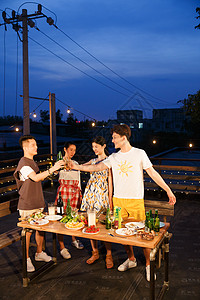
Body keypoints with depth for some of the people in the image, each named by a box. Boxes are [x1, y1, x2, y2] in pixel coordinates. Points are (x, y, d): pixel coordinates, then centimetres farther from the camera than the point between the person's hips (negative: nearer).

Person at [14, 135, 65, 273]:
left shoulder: (33, 162, 14)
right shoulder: (23, 163, -16)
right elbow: (35, 178, -29)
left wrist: (50, 174, 4)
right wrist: (52, 169, -34)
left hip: (38, 202, 8)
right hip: (27, 205, -8)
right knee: (27, 231, 2)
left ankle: (39, 253, 31)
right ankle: (26, 259, 16)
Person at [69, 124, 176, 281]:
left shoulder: (139, 153, -3)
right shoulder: (114, 157, 8)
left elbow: (153, 173, -2)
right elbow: (97, 167, 7)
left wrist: (168, 190, -4)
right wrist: (76, 166, 0)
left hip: (136, 200, -4)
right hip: (118, 200, 4)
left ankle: (149, 264, 17)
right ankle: (131, 259, 31)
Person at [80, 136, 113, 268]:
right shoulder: (93, 161, 17)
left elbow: (110, 181, -4)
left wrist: (110, 199, -8)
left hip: (102, 193, -6)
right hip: (90, 192, 6)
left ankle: (109, 255, 9)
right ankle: (95, 252, 22)